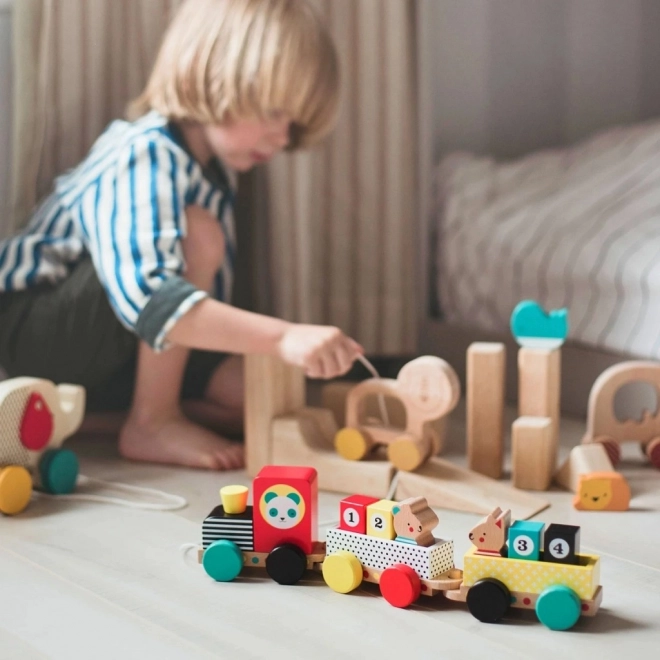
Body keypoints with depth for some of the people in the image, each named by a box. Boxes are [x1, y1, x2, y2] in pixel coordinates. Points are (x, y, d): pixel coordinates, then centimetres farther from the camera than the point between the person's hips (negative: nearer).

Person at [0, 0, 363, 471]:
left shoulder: (216, 170, 1)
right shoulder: (142, 160, -28)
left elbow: (206, 299, 9)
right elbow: (146, 299, -44)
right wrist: (284, 336, -52)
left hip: (121, 354, 8)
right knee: (197, 232, -30)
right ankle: (152, 424, -19)